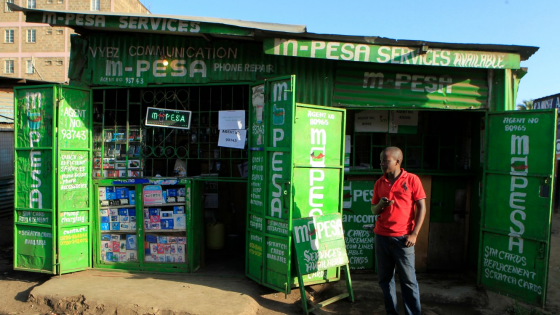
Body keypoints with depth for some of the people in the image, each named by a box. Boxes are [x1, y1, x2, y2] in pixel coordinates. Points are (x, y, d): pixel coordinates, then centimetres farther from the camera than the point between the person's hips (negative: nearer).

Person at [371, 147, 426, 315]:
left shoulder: (412, 179, -3)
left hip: (403, 238, -4)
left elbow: (421, 208, -3)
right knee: (385, 278, 10)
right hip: (381, 237, 4)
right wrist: (380, 205, -11)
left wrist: (414, 234, -9)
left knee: (408, 280, 0)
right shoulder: (379, 183, 8)